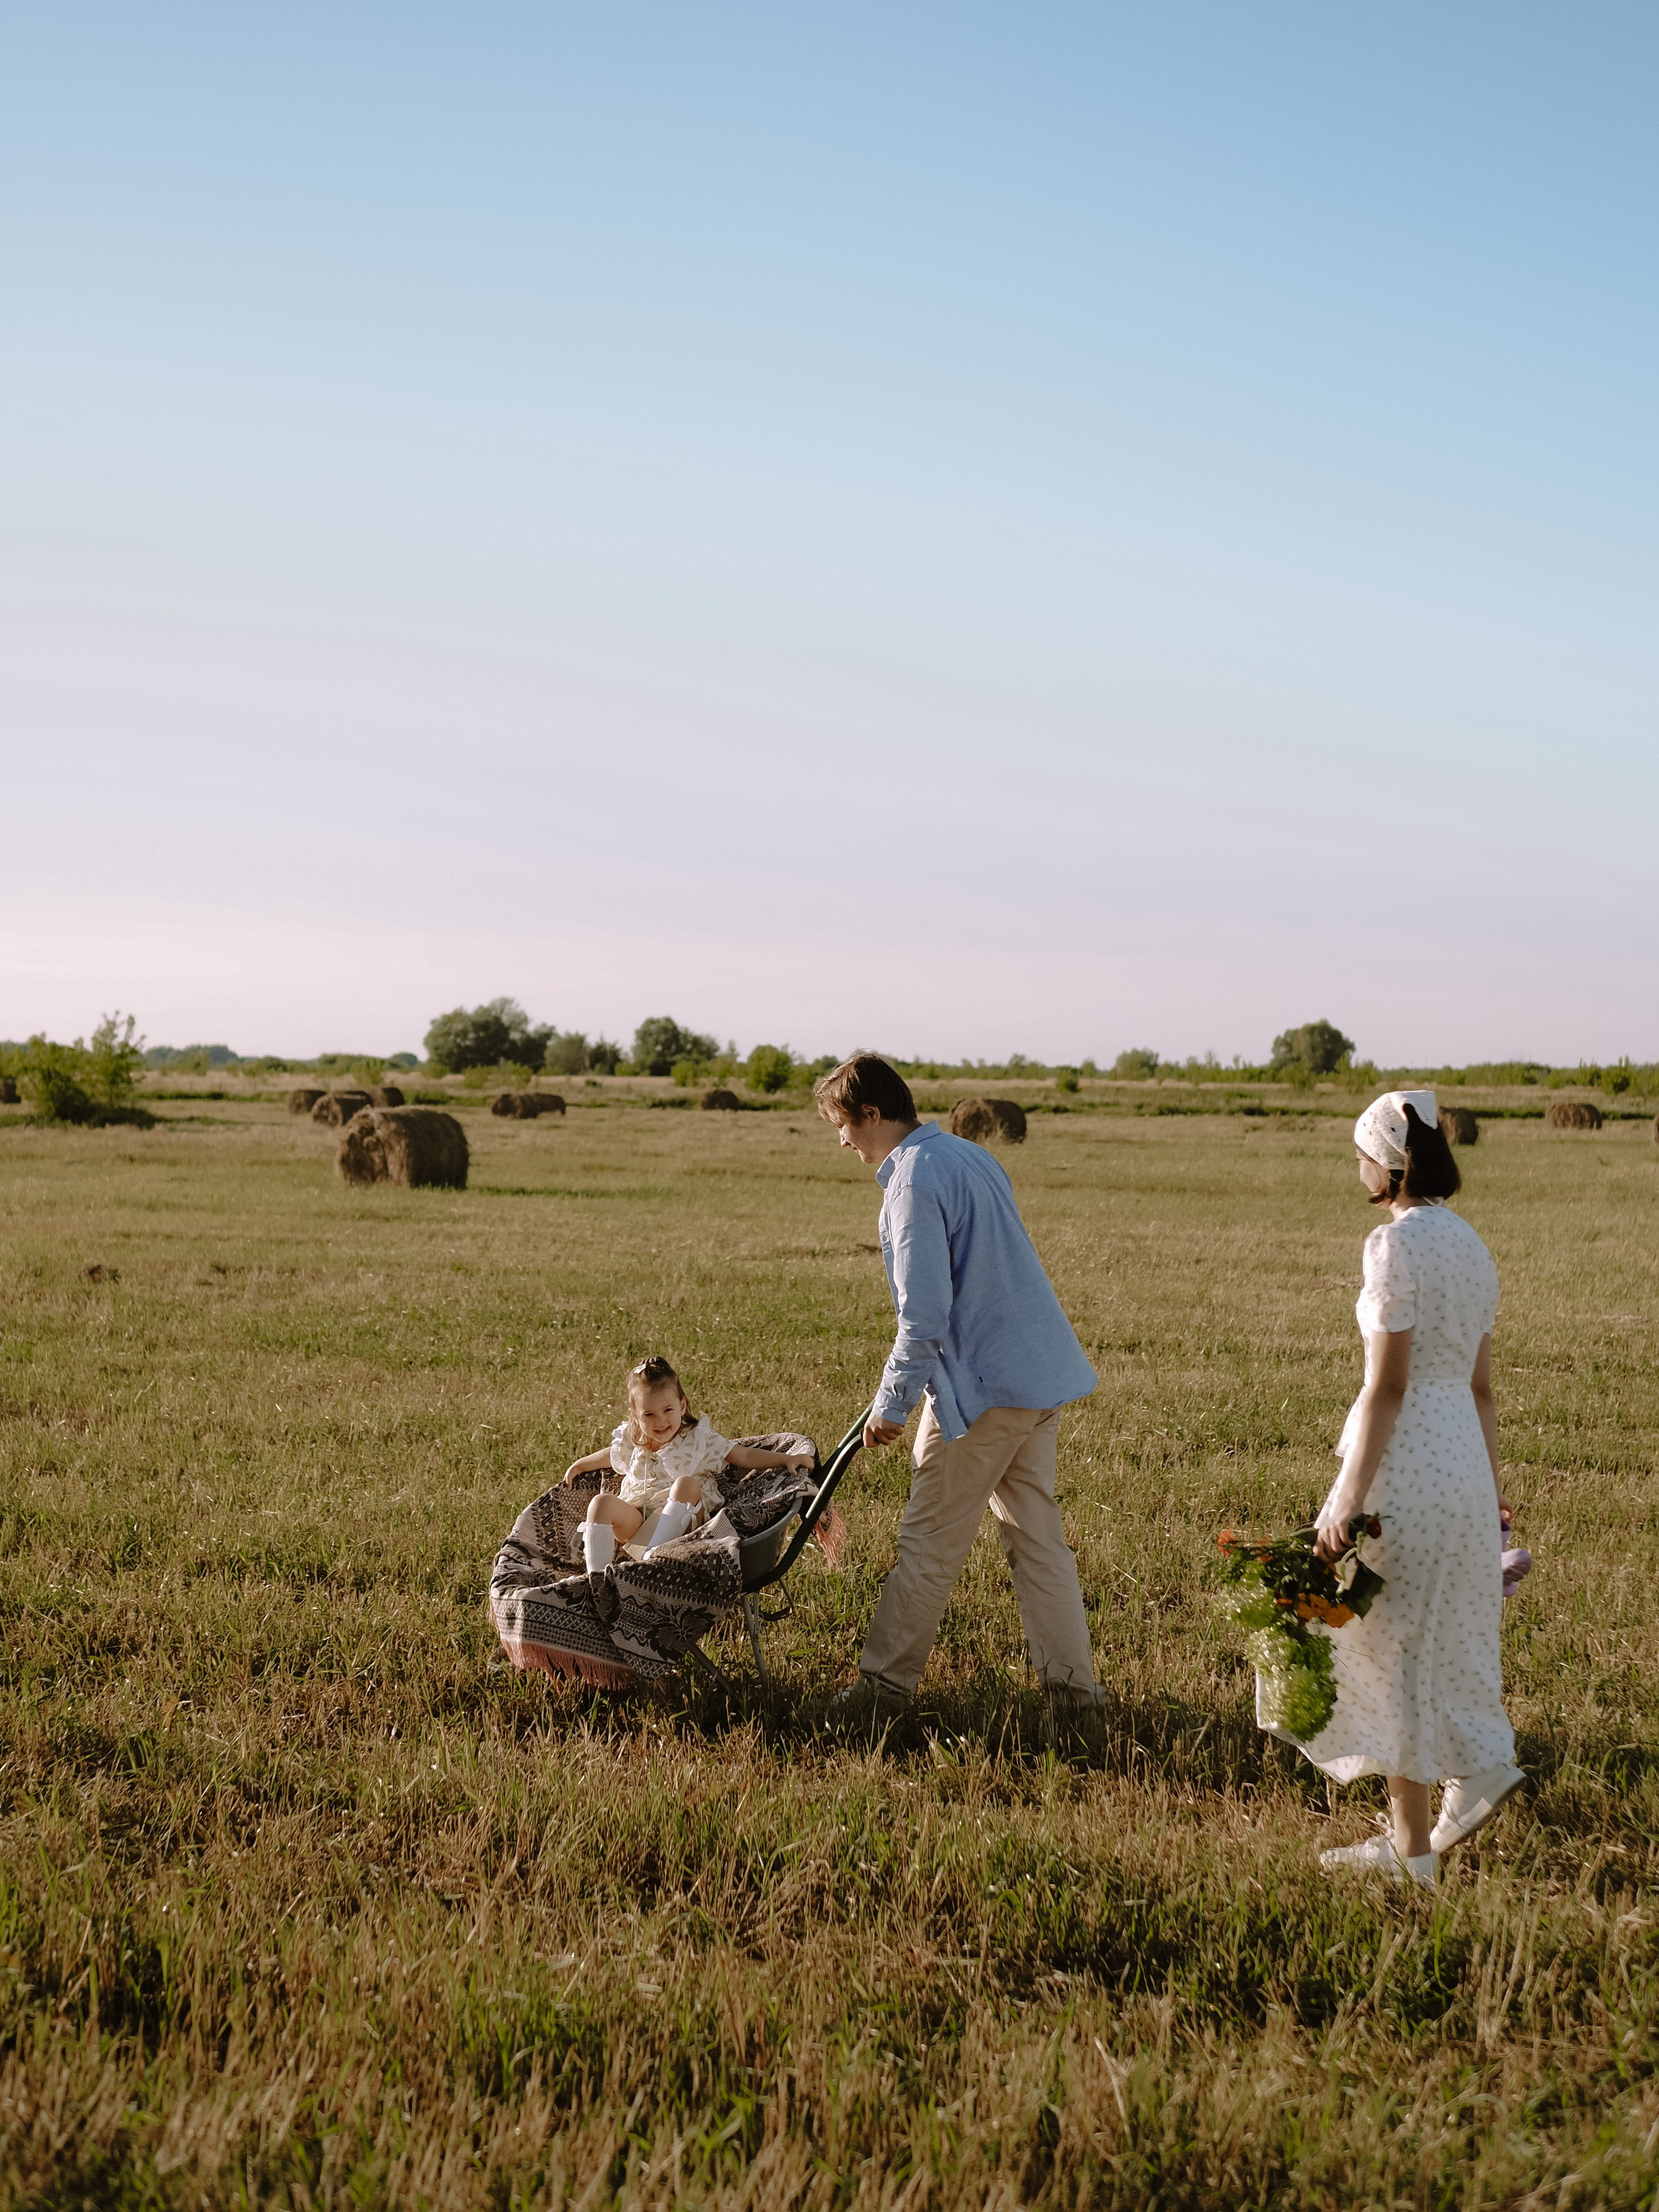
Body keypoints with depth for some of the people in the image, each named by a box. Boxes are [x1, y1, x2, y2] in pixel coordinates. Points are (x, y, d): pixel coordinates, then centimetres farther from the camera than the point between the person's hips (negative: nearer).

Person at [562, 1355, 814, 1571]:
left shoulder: (699, 1439, 3)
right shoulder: (632, 1443, 13)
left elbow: (745, 1456, 1)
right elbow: (613, 1455, 37)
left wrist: (787, 1459, -8)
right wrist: (580, 1465, 44)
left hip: (680, 1520, -3)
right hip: (634, 1519, 3)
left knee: (686, 1483, -33)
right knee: (601, 1502, -25)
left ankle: (654, 1555, -45)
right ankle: (596, 1575, -32)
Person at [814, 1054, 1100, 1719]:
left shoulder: (915, 1180, -16)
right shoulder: (970, 1156, 13)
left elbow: (925, 1314, -21)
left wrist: (891, 1404, -11)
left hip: (984, 1388, -9)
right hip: (1042, 1370, 9)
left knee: (929, 1544, 1)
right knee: (1036, 1533, 14)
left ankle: (886, 1681, 9)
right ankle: (1072, 1682, 17)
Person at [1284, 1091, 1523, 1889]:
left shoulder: (1397, 1242, -16)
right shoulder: (1469, 1243, 10)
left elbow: (1386, 1386, -19)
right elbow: (1481, 1385, 15)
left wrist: (1346, 1498, -17)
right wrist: (1490, 1492, 21)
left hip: (1406, 1458, -8)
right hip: (1463, 1456, 8)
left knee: (1390, 1645, 3)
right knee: (1440, 1635, 22)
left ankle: (1412, 1846, 11)